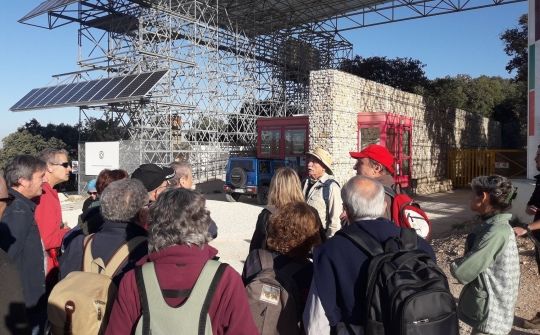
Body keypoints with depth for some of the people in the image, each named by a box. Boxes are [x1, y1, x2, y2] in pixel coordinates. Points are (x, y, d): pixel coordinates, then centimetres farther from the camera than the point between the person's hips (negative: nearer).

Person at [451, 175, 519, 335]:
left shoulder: (496, 232, -27)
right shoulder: (494, 225, 5)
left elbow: (462, 273, -26)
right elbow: (478, 260, 12)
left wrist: (454, 265, -6)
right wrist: (463, 261, -7)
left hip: (490, 318, -9)